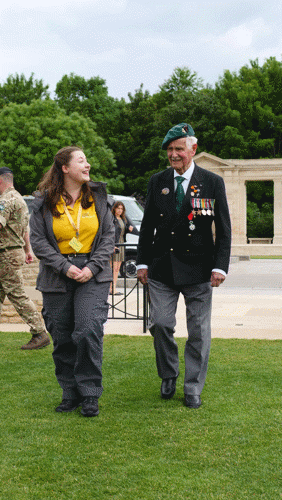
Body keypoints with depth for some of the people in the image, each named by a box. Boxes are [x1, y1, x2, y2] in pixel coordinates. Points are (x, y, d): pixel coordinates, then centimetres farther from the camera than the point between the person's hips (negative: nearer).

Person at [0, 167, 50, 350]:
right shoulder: (19, 198, 18)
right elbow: (25, 228, 24)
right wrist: (28, 250, 29)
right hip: (16, 251, 10)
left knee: (18, 296, -8)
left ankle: (40, 334, -7)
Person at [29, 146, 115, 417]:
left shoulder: (97, 196, 6)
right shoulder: (44, 202, 0)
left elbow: (108, 235, 4)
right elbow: (37, 240, -3)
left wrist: (93, 267, -9)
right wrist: (65, 267, -13)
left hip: (93, 275, 0)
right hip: (57, 278, 0)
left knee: (89, 331, -13)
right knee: (62, 338, 4)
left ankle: (90, 395, -1)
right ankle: (70, 394, 18)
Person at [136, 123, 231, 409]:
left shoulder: (213, 183, 1)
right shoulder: (157, 182, 8)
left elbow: (223, 230, 1)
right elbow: (147, 226, 12)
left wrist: (220, 266, -8)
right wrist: (142, 262, 6)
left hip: (198, 268, -2)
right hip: (161, 267, 2)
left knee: (198, 331, 3)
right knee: (160, 324, -2)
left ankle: (193, 389, 16)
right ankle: (168, 376, 23)